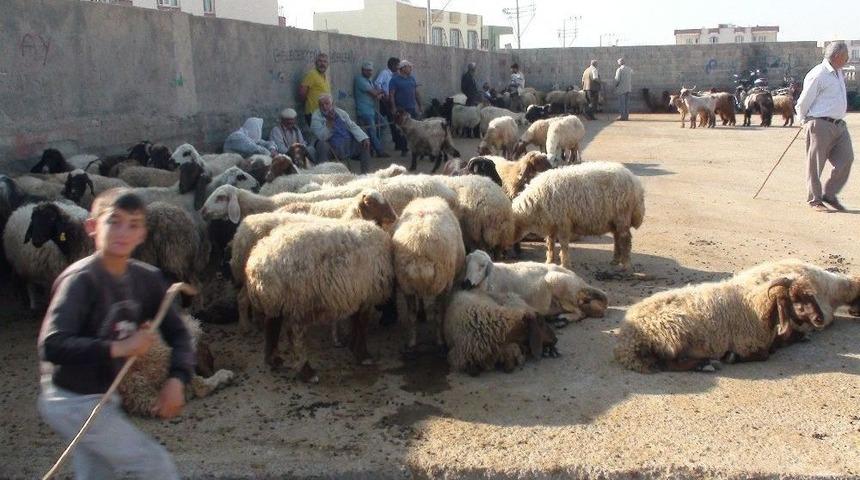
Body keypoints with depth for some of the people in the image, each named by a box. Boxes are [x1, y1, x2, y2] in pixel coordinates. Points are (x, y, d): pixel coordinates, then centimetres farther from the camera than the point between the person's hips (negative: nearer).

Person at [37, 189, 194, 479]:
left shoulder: (147, 279, -2)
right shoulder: (81, 279, -21)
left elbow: (177, 332, 2)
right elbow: (52, 346, -31)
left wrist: (177, 378, -13)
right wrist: (118, 348, -33)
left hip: (102, 399, 7)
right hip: (73, 402, -7)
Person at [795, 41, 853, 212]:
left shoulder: (839, 73, 15)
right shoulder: (818, 75, -14)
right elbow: (803, 103, -10)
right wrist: (806, 121, 4)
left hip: (839, 124, 8)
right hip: (821, 125, -8)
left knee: (846, 159, 1)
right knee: (816, 164, 0)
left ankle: (829, 194, 13)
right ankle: (814, 200, 10)